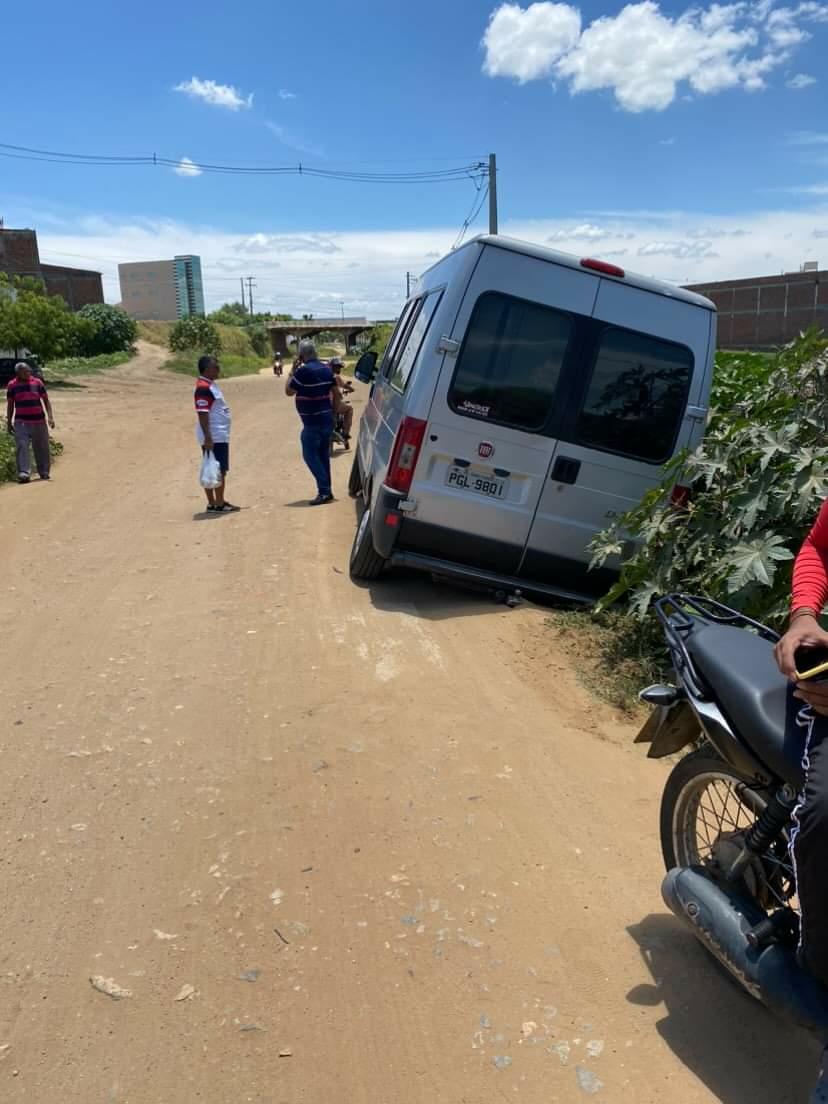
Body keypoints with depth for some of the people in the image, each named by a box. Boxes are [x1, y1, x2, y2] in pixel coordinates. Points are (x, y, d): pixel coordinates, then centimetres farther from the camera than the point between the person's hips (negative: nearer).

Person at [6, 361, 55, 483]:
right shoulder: (12, 385, 3)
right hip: (21, 422, -1)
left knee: (42, 448, 7)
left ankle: (44, 472, 20)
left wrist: (50, 416, -5)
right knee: (22, 446, -12)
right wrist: (8, 422, 8)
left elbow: (46, 400, 6)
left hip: (39, 421, 1)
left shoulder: (37, 382, 2)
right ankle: (24, 473, -15)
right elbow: (10, 405, 10)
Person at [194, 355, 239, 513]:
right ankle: (218, 504, 2)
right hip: (214, 437, -10)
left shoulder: (211, 385, 15)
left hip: (219, 435, 10)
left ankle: (214, 503, 19)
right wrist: (208, 438, -26)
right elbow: (202, 414, -22)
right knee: (218, 470, -5)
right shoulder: (203, 388, -17)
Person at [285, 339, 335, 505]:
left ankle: (324, 491, -11)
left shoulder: (304, 371, -15)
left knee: (310, 455, -4)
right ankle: (326, 491, 16)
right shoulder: (326, 369, 9)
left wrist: (292, 371, 2)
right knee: (323, 455, 14)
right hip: (327, 419, 8)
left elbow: (288, 391, -6)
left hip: (313, 422, -8)